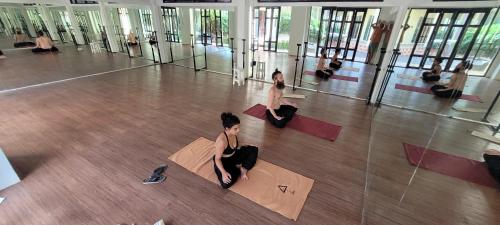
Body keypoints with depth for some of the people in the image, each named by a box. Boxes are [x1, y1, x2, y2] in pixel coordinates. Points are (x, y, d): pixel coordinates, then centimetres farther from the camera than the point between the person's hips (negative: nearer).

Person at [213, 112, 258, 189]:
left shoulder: (234, 133, -13)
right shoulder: (222, 140, -35)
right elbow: (217, 158, -25)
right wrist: (223, 172, -35)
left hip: (233, 156, 7)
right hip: (223, 161, -7)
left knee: (254, 150, 3)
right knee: (226, 182, -31)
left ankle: (243, 169, -5)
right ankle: (237, 169, -1)